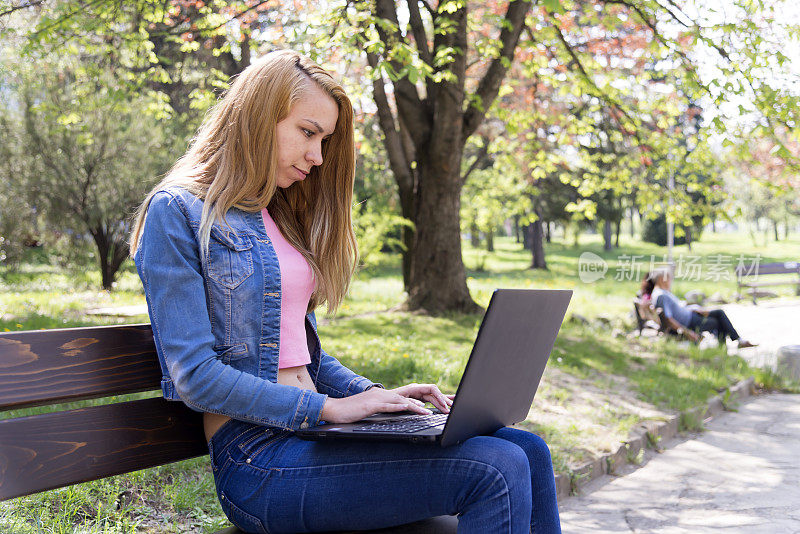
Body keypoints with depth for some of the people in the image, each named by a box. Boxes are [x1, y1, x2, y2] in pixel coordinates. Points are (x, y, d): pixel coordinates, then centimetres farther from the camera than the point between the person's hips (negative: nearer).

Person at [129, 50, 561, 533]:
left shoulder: (280, 217, 20)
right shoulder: (176, 213, -5)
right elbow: (196, 375, -13)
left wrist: (373, 394, 5)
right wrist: (328, 407, -16)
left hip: (312, 433, 8)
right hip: (257, 455, -8)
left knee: (527, 451, -8)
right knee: (496, 471, -22)